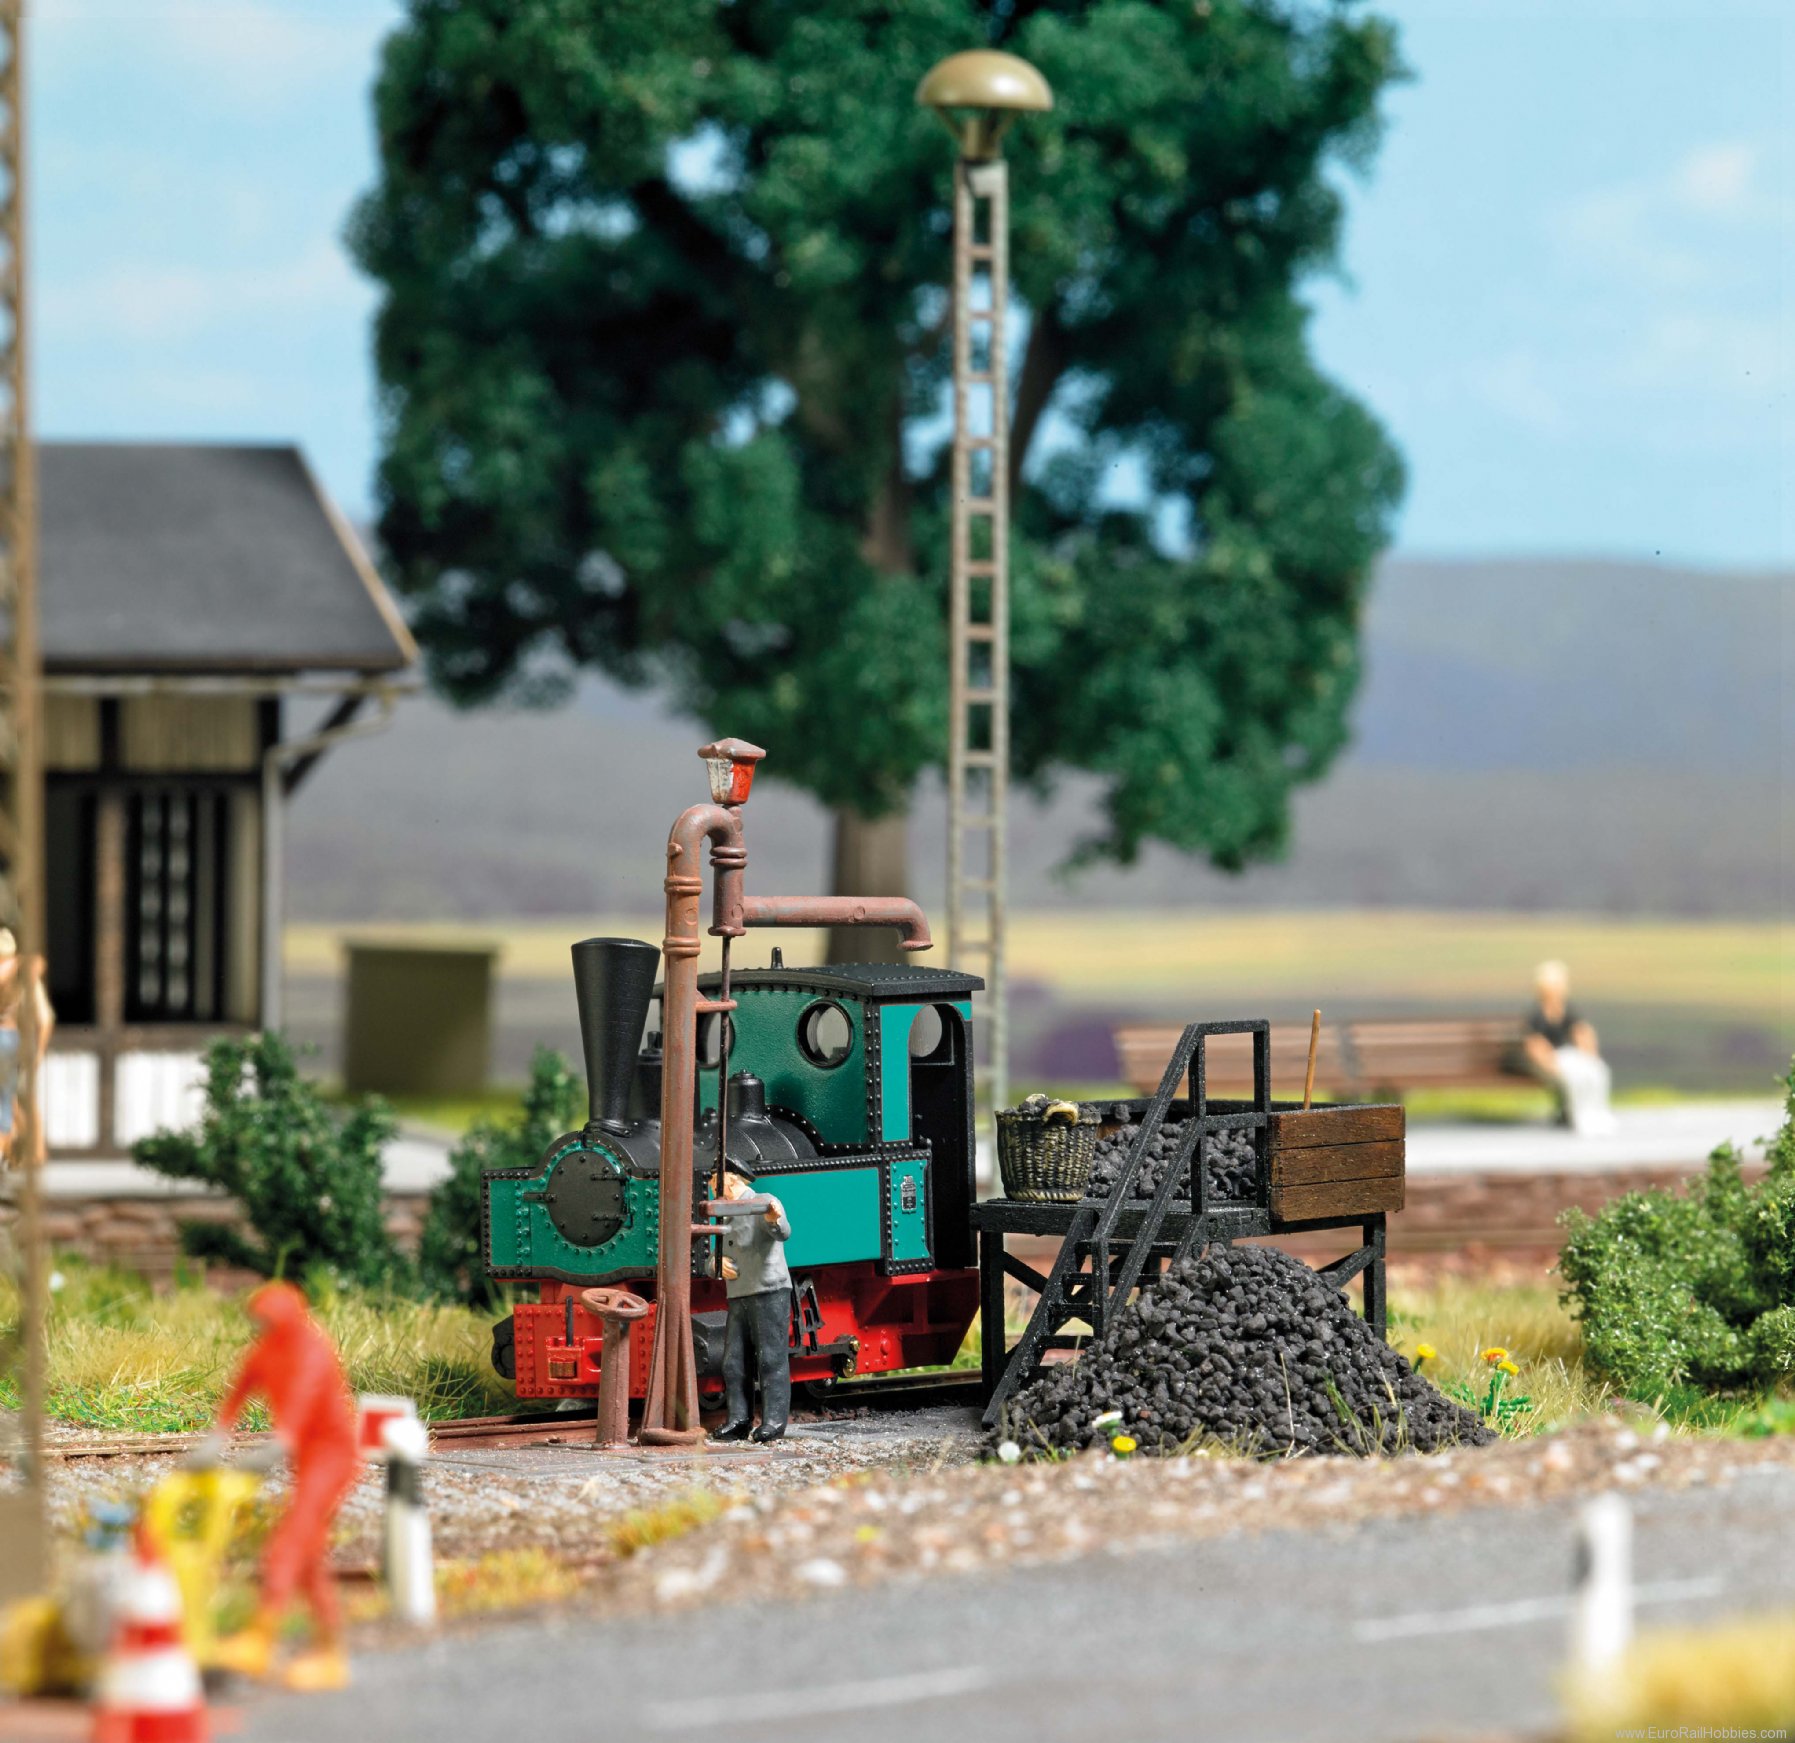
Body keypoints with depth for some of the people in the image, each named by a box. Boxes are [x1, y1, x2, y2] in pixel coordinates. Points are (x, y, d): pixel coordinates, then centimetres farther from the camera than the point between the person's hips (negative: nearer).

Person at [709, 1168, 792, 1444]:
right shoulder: (728, 1218, 20)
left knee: (771, 1358, -8)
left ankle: (774, 1420, -8)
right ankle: (739, 1421, 7)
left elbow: (783, 1233, -24)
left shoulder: (765, 1205, -6)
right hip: (739, 1297, 8)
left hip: (770, 1293, -8)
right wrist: (719, 1262, 0)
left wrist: (775, 1221, -48)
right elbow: (720, 1252, 24)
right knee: (733, 1361, 5)